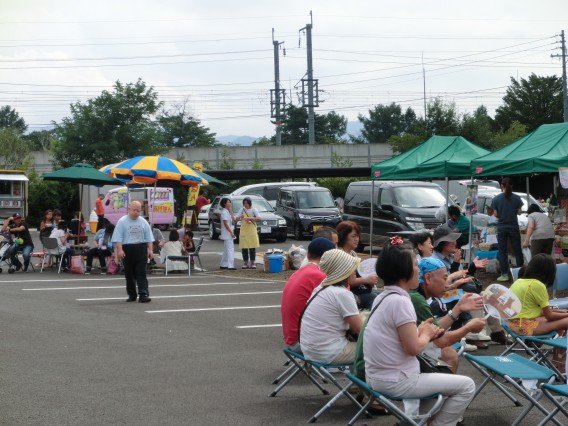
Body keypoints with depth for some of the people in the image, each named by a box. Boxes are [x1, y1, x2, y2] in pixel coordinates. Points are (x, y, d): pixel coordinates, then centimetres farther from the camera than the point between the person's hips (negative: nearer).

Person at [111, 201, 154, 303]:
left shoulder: (143, 222, 9)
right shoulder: (122, 221, 0)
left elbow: (149, 237, 11)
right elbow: (118, 238, -5)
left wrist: (150, 249, 2)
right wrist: (119, 250, -14)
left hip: (141, 249, 1)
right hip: (127, 249, -1)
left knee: (141, 273, -7)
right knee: (129, 274, 7)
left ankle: (143, 294, -13)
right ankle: (132, 295, 17)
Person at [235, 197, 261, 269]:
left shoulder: (254, 210, 0)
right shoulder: (242, 210, 8)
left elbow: (259, 218, -11)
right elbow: (236, 219, 9)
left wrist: (250, 218, -21)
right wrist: (240, 217, -13)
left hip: (252, 231, -2)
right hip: (244, 231, 2)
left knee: (252, 247, -4)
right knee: (244, 247, 0)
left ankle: (252, 262, 3)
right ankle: (245, 262, 7)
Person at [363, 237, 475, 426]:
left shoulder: (383, 297, 7)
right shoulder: (400, 301, -20)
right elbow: (414, 348, -20)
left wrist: (420, 331, 5)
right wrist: (426, 334, -2)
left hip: (379, 376, 9)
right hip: (395, 382, -9)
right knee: (467, 386, -1)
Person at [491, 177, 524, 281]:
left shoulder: (496, 199, -6)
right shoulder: (517, 198, -4)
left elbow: (496, 214, -3)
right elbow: (519, 212, 1)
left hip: (501, 228, -1)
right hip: (514, 227, 1)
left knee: (502, 252, 4)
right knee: (517, 251, 9)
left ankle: (504, 274, 1)